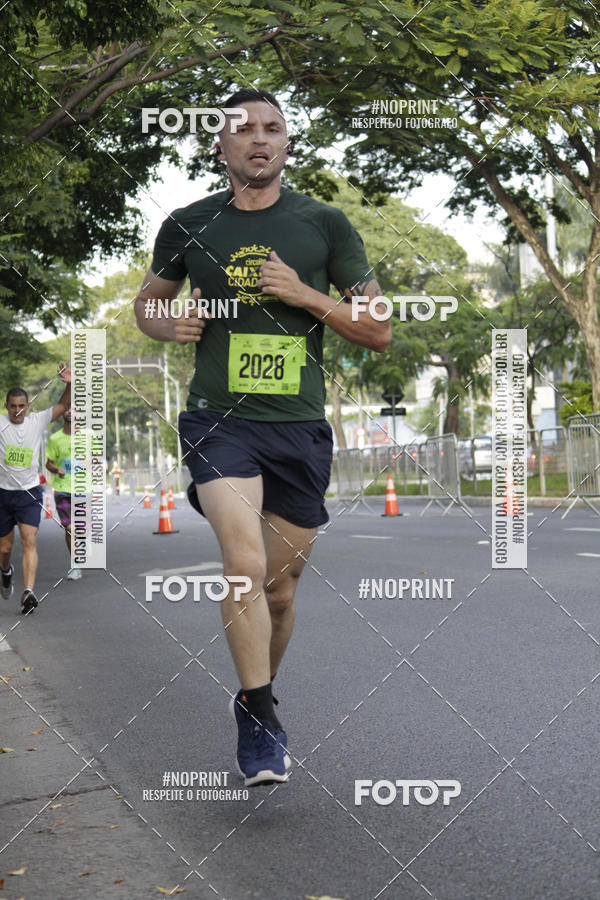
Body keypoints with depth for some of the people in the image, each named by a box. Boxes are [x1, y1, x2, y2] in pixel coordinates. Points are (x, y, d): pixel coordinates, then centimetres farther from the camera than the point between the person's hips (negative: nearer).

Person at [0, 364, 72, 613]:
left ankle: (28, 592, -22)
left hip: (29, 493, 0)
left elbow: (63, 405, 1)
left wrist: (69, 384, -17)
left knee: (29, 542, -15)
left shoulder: (38, 421, 1)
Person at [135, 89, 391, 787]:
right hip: (218, 419, -1)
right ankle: (258, 723, -6)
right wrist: (170, 326, -1)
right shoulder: (188, 226, 7)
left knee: (279, 584, 10)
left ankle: (255, 699, 36)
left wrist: (306, 295, -9)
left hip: (299, 424, 1)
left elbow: (379, 332, 5)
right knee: (245, 563, -21)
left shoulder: (325, 224, 5)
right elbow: (146, 305, 22)